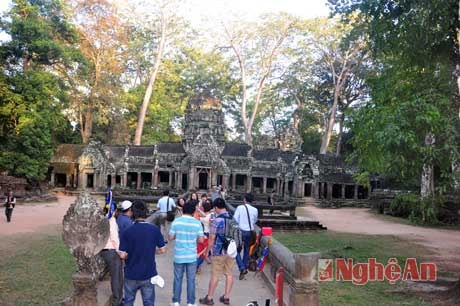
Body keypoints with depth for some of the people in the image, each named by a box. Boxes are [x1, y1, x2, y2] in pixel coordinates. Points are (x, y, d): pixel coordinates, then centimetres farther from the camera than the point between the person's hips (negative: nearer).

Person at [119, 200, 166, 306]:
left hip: (131, 274, 0)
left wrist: (130, 255, 9)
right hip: (148, 274, 0)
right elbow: (162, 250, -4)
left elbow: (122, 255, -13)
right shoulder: (155, 229, -9)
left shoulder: (127, 232, -13)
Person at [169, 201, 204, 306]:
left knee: (178, 279, 13)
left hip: (179, 256, 1)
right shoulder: (197, 223, -8)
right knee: (191, 280, 9)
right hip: (191, 256, 0)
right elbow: (201, 240, -5)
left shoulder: (176, 221, -7)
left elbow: (171, 237, -2)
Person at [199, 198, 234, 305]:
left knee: (215, 275, 3)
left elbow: (212, 238, -14)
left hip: (219, 251, -5)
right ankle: (226, 297, 20)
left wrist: (207, 251, -2)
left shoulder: (217, 221, -16)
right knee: (229, 274, 12)